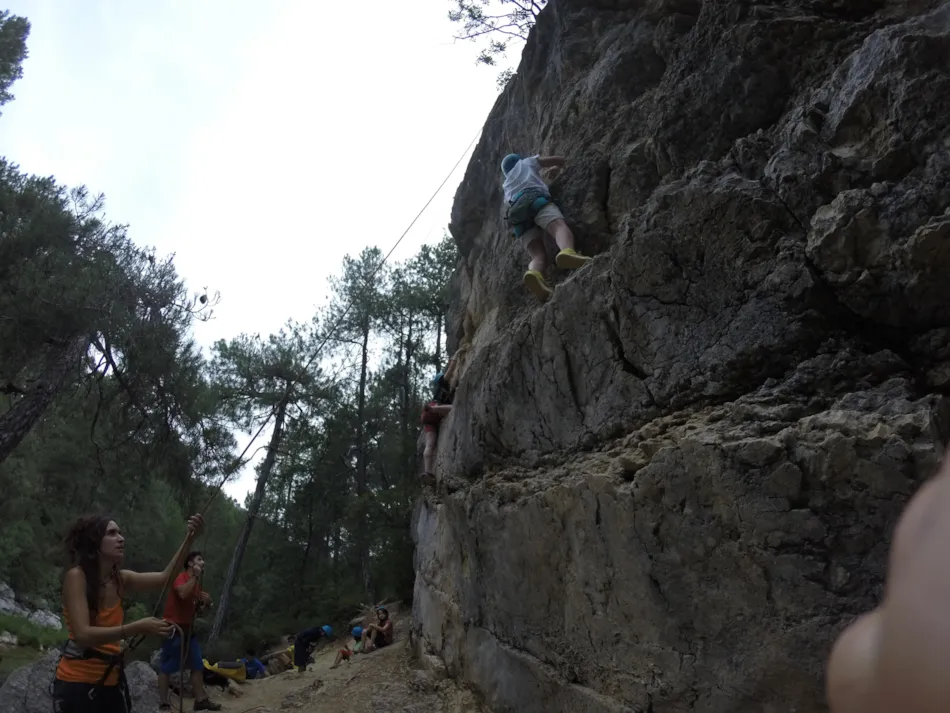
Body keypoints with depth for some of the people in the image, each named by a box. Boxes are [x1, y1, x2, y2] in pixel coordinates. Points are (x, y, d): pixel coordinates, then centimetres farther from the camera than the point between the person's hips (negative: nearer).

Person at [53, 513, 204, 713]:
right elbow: (83, 635, -24)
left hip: (112, 680, 6)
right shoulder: (76, 576, -16)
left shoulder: (120, 579, 0)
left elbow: (165, 577, -1)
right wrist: (137, 628, -32)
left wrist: (190, 538, -11)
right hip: (78, 682, -5)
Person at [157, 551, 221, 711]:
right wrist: (195, 576, -24)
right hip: (174, 628, -9)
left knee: (198, 666, 7)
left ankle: (201, 699, 12)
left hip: (188, 629, 9)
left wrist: (207, 603, 3)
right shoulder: (181, 577, -11)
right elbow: (183, 593, -34)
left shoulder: (197, 583, 15)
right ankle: (163, 704, 2)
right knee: (167, 667, -3)